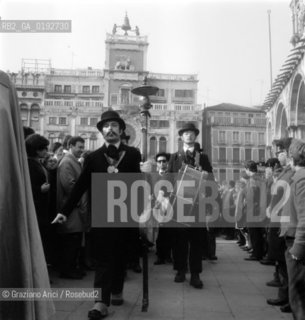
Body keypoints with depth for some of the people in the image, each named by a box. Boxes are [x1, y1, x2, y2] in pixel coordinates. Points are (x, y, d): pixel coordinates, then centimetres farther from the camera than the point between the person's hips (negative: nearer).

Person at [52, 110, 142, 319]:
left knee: (120, 255, 14)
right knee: (103, 257, 1)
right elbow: (80, 186, 1)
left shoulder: (132, 154, 1)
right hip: (101, 214, 0)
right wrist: (65, 211, -2)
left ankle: (117, 291, 34)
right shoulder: (93, 157, 3)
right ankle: (102, 302, 4)